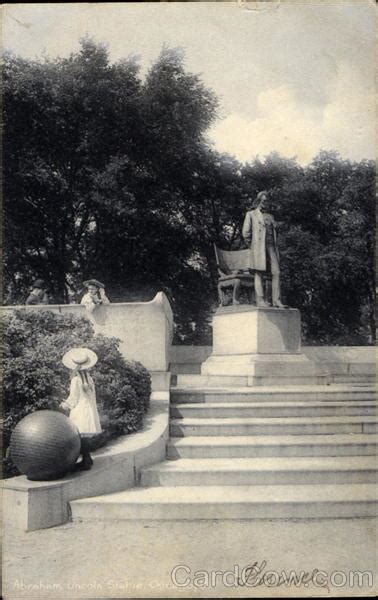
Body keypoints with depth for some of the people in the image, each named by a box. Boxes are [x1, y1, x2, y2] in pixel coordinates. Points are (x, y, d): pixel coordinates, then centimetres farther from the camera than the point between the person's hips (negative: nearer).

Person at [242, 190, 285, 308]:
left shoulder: (270, 216, 24)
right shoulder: (251, 214, 8)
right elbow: (245, 232, 2)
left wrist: (275, 248, 12)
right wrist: (252, 245, 3)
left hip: (271, 246, 5)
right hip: (258, 246, -5)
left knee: (276, 272, -6)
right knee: (259, 273, -7)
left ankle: (276, 301, -6)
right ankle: (260, 300, -8)